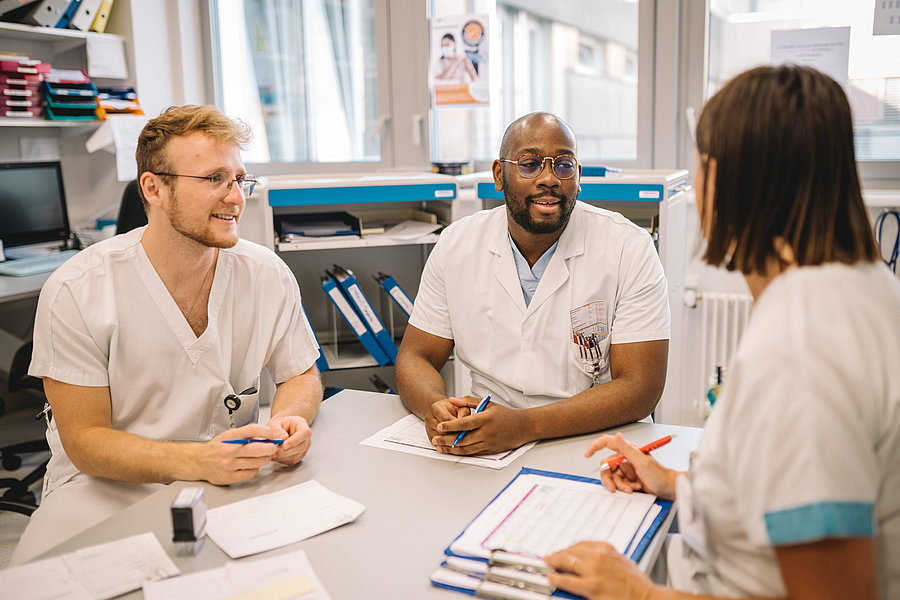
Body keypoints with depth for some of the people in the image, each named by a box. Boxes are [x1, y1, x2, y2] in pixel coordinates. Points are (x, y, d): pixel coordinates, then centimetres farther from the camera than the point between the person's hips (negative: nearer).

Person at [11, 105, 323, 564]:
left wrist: (287, 421, -16)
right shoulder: (78, 291, -13)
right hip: (106, 486, -2)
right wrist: (198, 461, -29)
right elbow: (85, 440, -12)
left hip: (231, 477, 3)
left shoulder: (268, 275, -4)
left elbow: (301, 374, 9)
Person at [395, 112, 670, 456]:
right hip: (484, 446, 3)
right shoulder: (456, 244, 0)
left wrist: (525, 425, -28)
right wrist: (435, 408, -21)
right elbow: (415, 357, 4)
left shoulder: (629, 249, -9)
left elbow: (640, 388, -14)